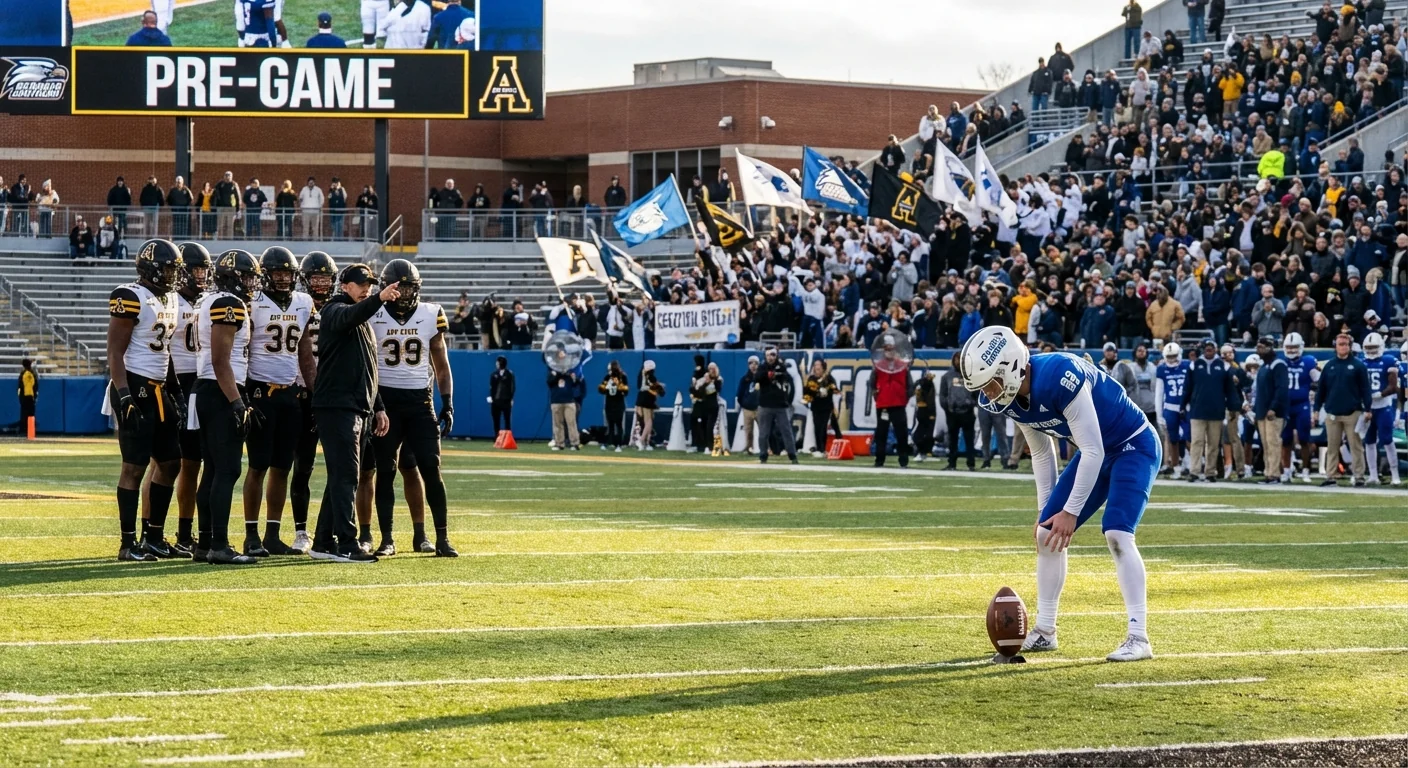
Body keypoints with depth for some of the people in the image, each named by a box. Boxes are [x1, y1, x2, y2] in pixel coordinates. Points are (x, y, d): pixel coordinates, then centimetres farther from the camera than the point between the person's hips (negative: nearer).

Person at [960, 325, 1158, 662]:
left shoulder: (1059, 377, -35)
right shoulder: (1010, 397, -9)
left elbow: (1093, 451, -28)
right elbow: (1042, 454, 7)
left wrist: (1070, 511, -23)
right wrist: (1046, 509, 8)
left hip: (1134, 446, -8)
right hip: (1097, 453, 8)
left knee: (1117, 533, -23)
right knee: (1047, 533, 3)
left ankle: (1138, 637, -19)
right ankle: (1044, 631, 14)